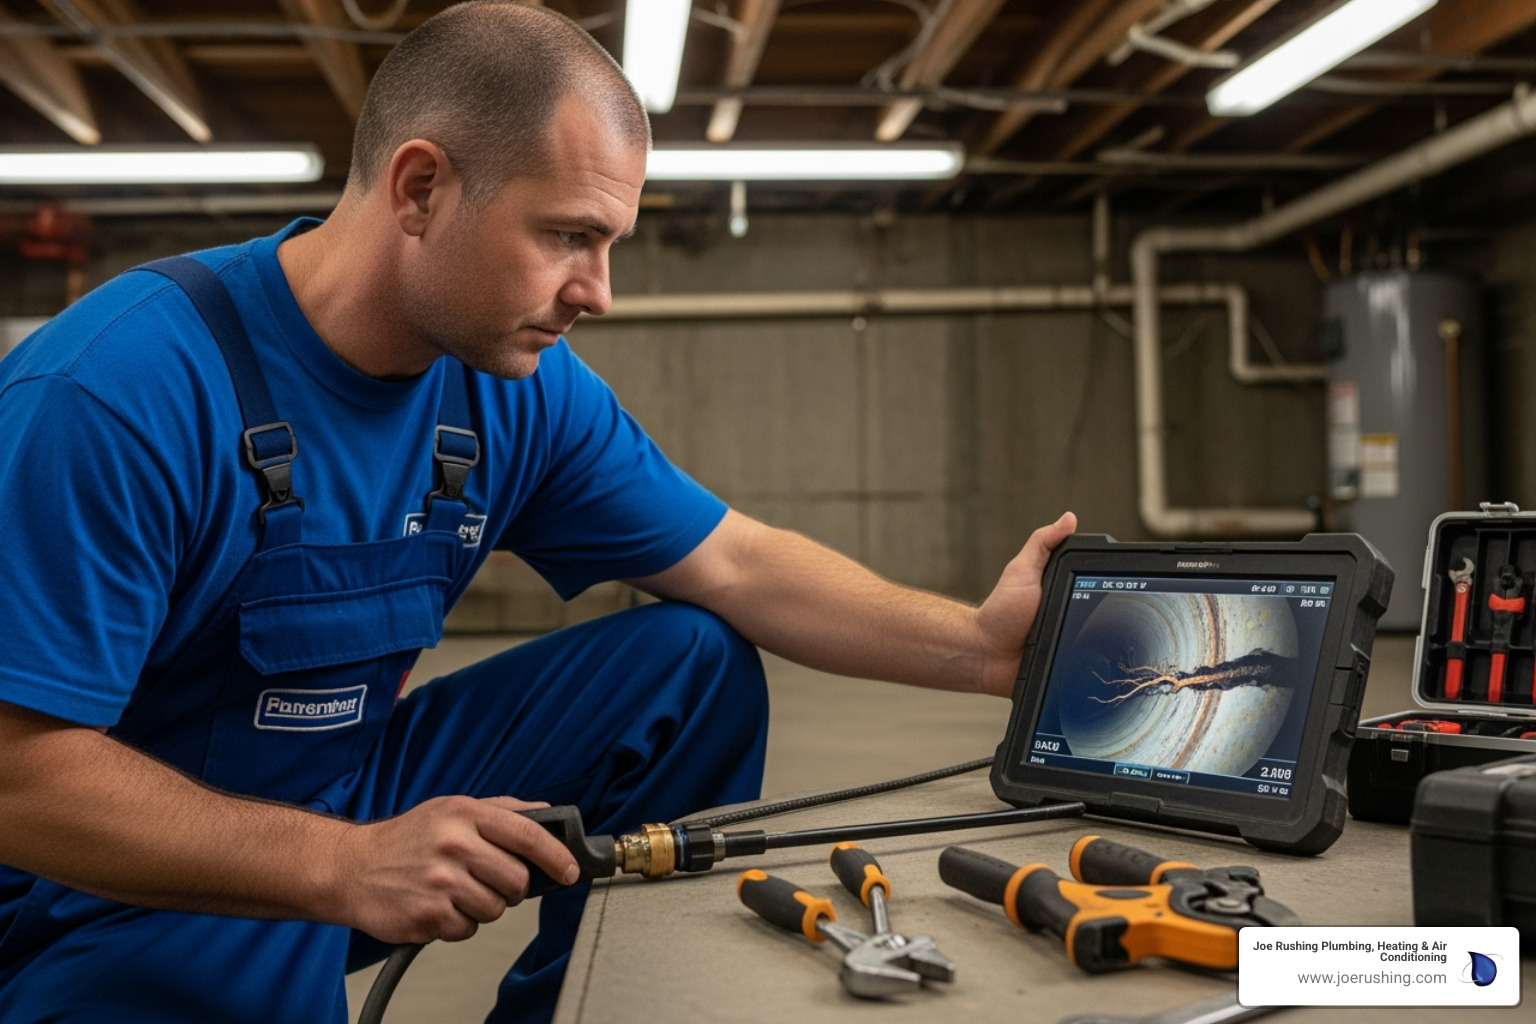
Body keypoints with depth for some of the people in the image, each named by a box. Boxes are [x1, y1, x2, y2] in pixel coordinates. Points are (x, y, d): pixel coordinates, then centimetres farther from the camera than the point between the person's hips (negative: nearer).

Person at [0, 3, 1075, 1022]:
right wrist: (343, 865, -35)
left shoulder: (522, 388, -5)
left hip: (365, 791, 7)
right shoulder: (121, 390, -26)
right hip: (131, 895, -6)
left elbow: (735, 566, 1)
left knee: (697, 663, -2)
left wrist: (978, 642, -11)